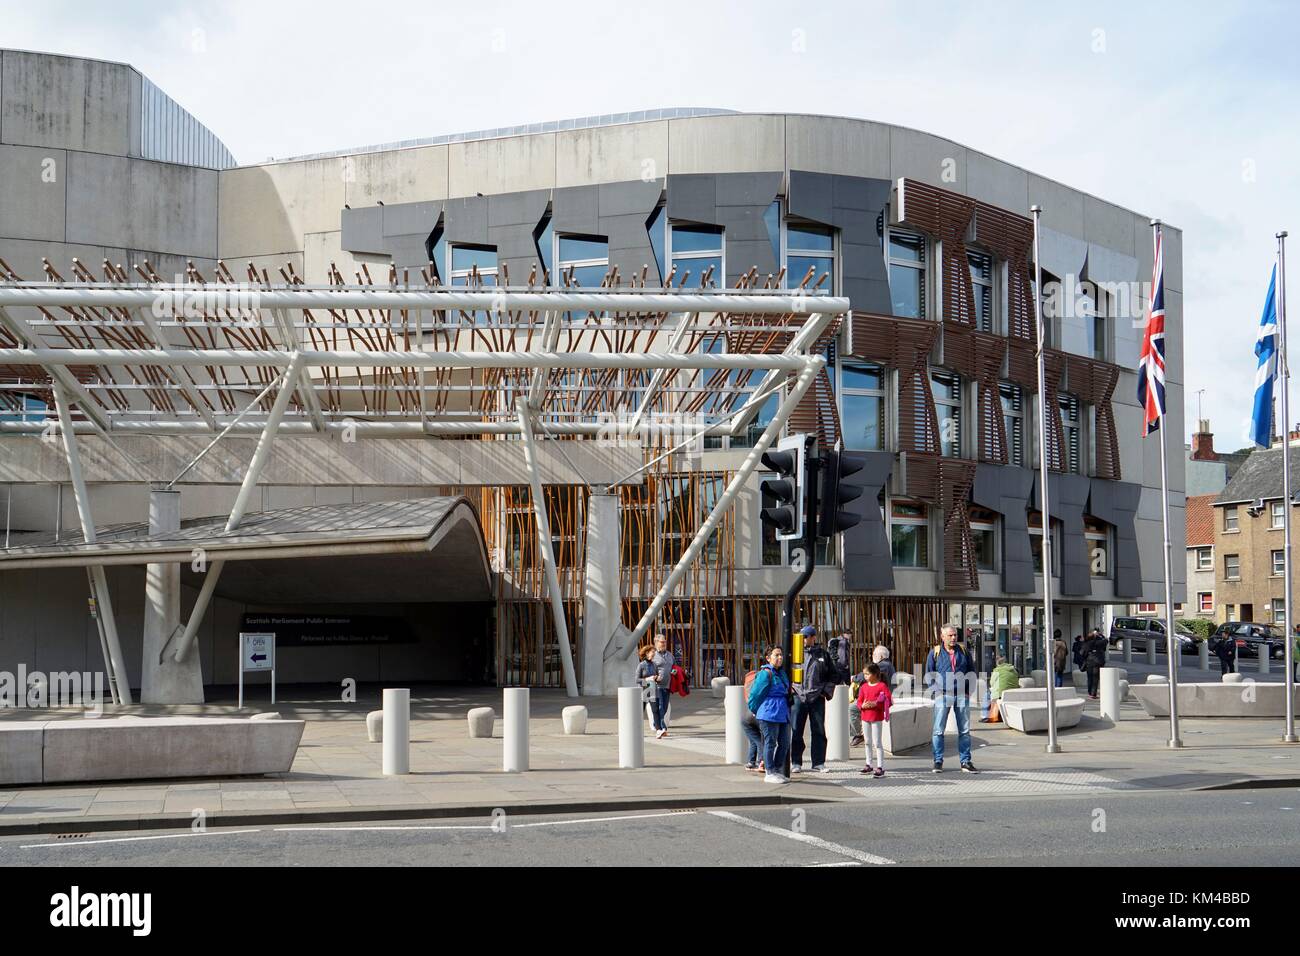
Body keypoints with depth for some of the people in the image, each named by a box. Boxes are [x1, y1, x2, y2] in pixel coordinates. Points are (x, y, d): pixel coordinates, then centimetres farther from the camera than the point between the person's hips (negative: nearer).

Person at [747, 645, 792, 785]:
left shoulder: (780, 673, 16)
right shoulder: (766, 673, -12)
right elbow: (756, 693, -9)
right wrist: (755, 710, 4)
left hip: (782, 714, 9)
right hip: (769, 714, -9)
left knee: (784, 743, 10)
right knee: (770, 742, -3)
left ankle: (778, 771, 21)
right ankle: (770, 774, 4)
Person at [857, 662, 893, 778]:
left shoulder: (882, 686, -10)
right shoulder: (864, 686, 8)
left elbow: (889, 701, -14)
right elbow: (859, 701, 11)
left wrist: (876, 704, -24)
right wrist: (862, 706, -11)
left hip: (877, 718, -6)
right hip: (865, 717, 6)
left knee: (877, 743, -6)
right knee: (868, 742, 15)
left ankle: (880, 767, -3)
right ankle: (868, 765, 25)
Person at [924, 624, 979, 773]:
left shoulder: (963, 651, 8)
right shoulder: (935, 652, 1)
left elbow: (972, 671, 15)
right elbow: (928, 674, 4)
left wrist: (969, 690, 6)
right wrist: (936, 690, -7)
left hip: (962, 695, 3)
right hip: (943, 695, -3)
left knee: (964, 730, 5)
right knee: (938, 730, -3)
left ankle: (965, 762, 11)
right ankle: (938, 761, 4)